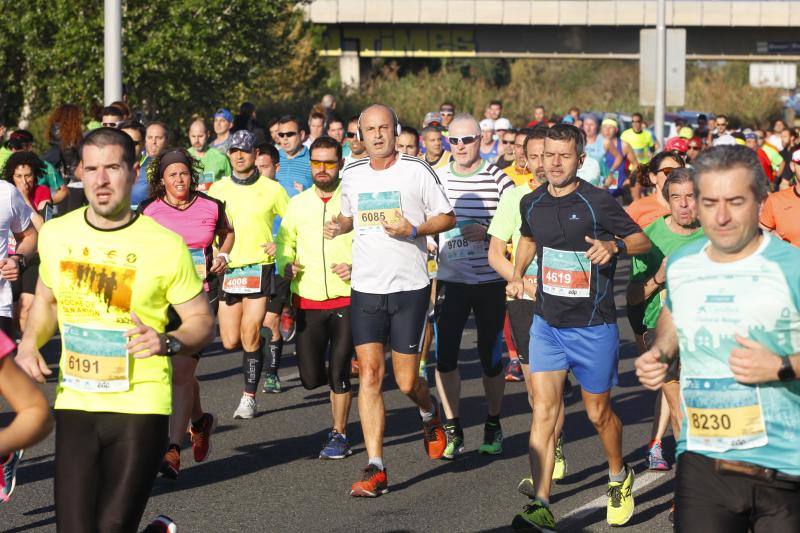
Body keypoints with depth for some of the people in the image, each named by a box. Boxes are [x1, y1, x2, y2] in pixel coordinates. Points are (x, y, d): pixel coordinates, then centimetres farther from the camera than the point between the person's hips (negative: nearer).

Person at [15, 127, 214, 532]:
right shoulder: (55, 234, 4)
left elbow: (202, 321, 0)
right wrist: (29, 344, 4)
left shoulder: (166, 246, -7)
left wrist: (167, 342, -19)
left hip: (140, 407, -3)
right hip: (74, 405, 3)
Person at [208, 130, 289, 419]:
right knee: (230, 341, 1)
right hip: (227, 270, 3)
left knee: (249, 334, -11)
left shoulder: (271, 189, 1)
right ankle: (259, 345, 36)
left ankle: (249, 397, 0)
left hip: (260, 267, -3)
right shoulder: (217, 189, 8)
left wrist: (281, 244, -7)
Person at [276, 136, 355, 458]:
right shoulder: (298, 204, 9)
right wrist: (287, 266, -2)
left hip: (347, 299, -3)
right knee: (310, 377, 2)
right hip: (308, 300, 3)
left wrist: (356, 267, -16)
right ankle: (340, 384, 37)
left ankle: (339, 434, 10)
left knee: (338, 371, -5)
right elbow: (284, 242, 18)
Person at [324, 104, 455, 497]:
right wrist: (337, 226, 2)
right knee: (370, 375, -6)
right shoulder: (352, 175, 8)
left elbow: (447, 217, 2)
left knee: (406, 382, 0)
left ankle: (430, 415, 37)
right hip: (365, 288, 3)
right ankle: (375, 469, -5)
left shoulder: (416, 170, -4)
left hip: (410, 287, -3)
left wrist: (413, 230, -15)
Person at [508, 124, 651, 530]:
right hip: (547, 324, 3)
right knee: (544, 410, -8)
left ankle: (619, 478, 38)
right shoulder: (532, 203, 3)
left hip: (594, 328, -3)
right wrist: (517, 275, 13)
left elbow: (643, 240, -4)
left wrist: (614, 245, -23)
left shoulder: (598, 202, -12)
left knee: (598, 413, 10)